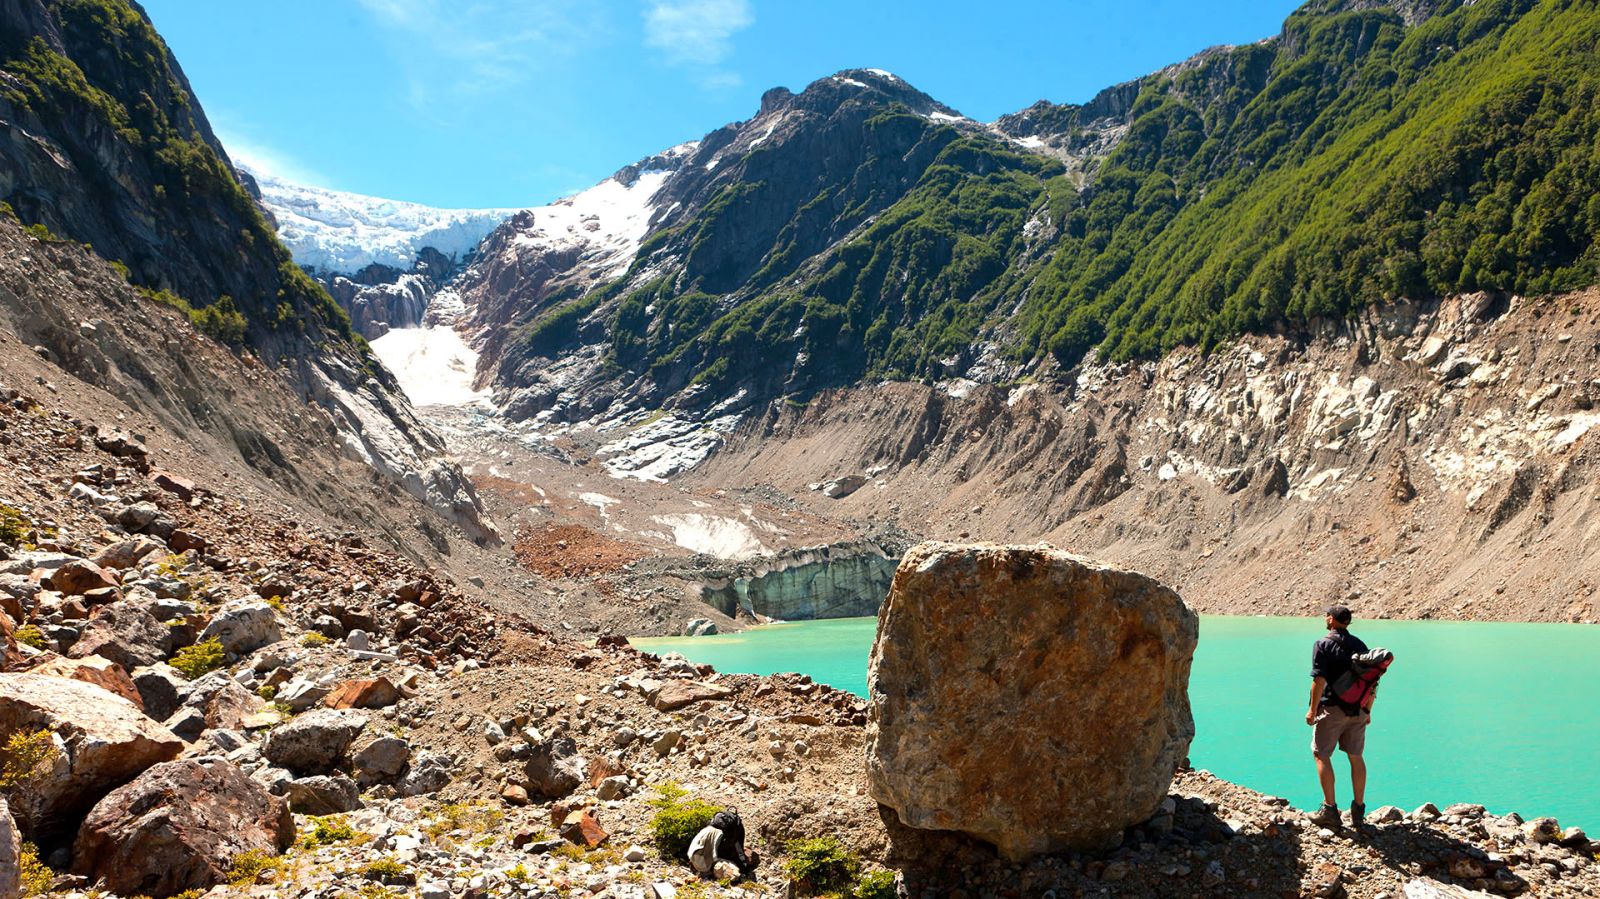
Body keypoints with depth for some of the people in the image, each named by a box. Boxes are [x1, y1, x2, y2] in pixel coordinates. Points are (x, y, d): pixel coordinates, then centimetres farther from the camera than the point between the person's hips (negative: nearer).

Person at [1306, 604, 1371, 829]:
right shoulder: (1360, 645, 9)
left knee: (1322, 755, 3)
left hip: (1332, 708, -6)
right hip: (1357, 709, 6)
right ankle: (1358, 810, 16)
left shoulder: (1323, 645, -9)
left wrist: (1313, 710, -9)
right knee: (1356, 757, 13)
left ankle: (1330, 809, 0)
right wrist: (1367, 710, 18)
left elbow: (1319, 681, -15)